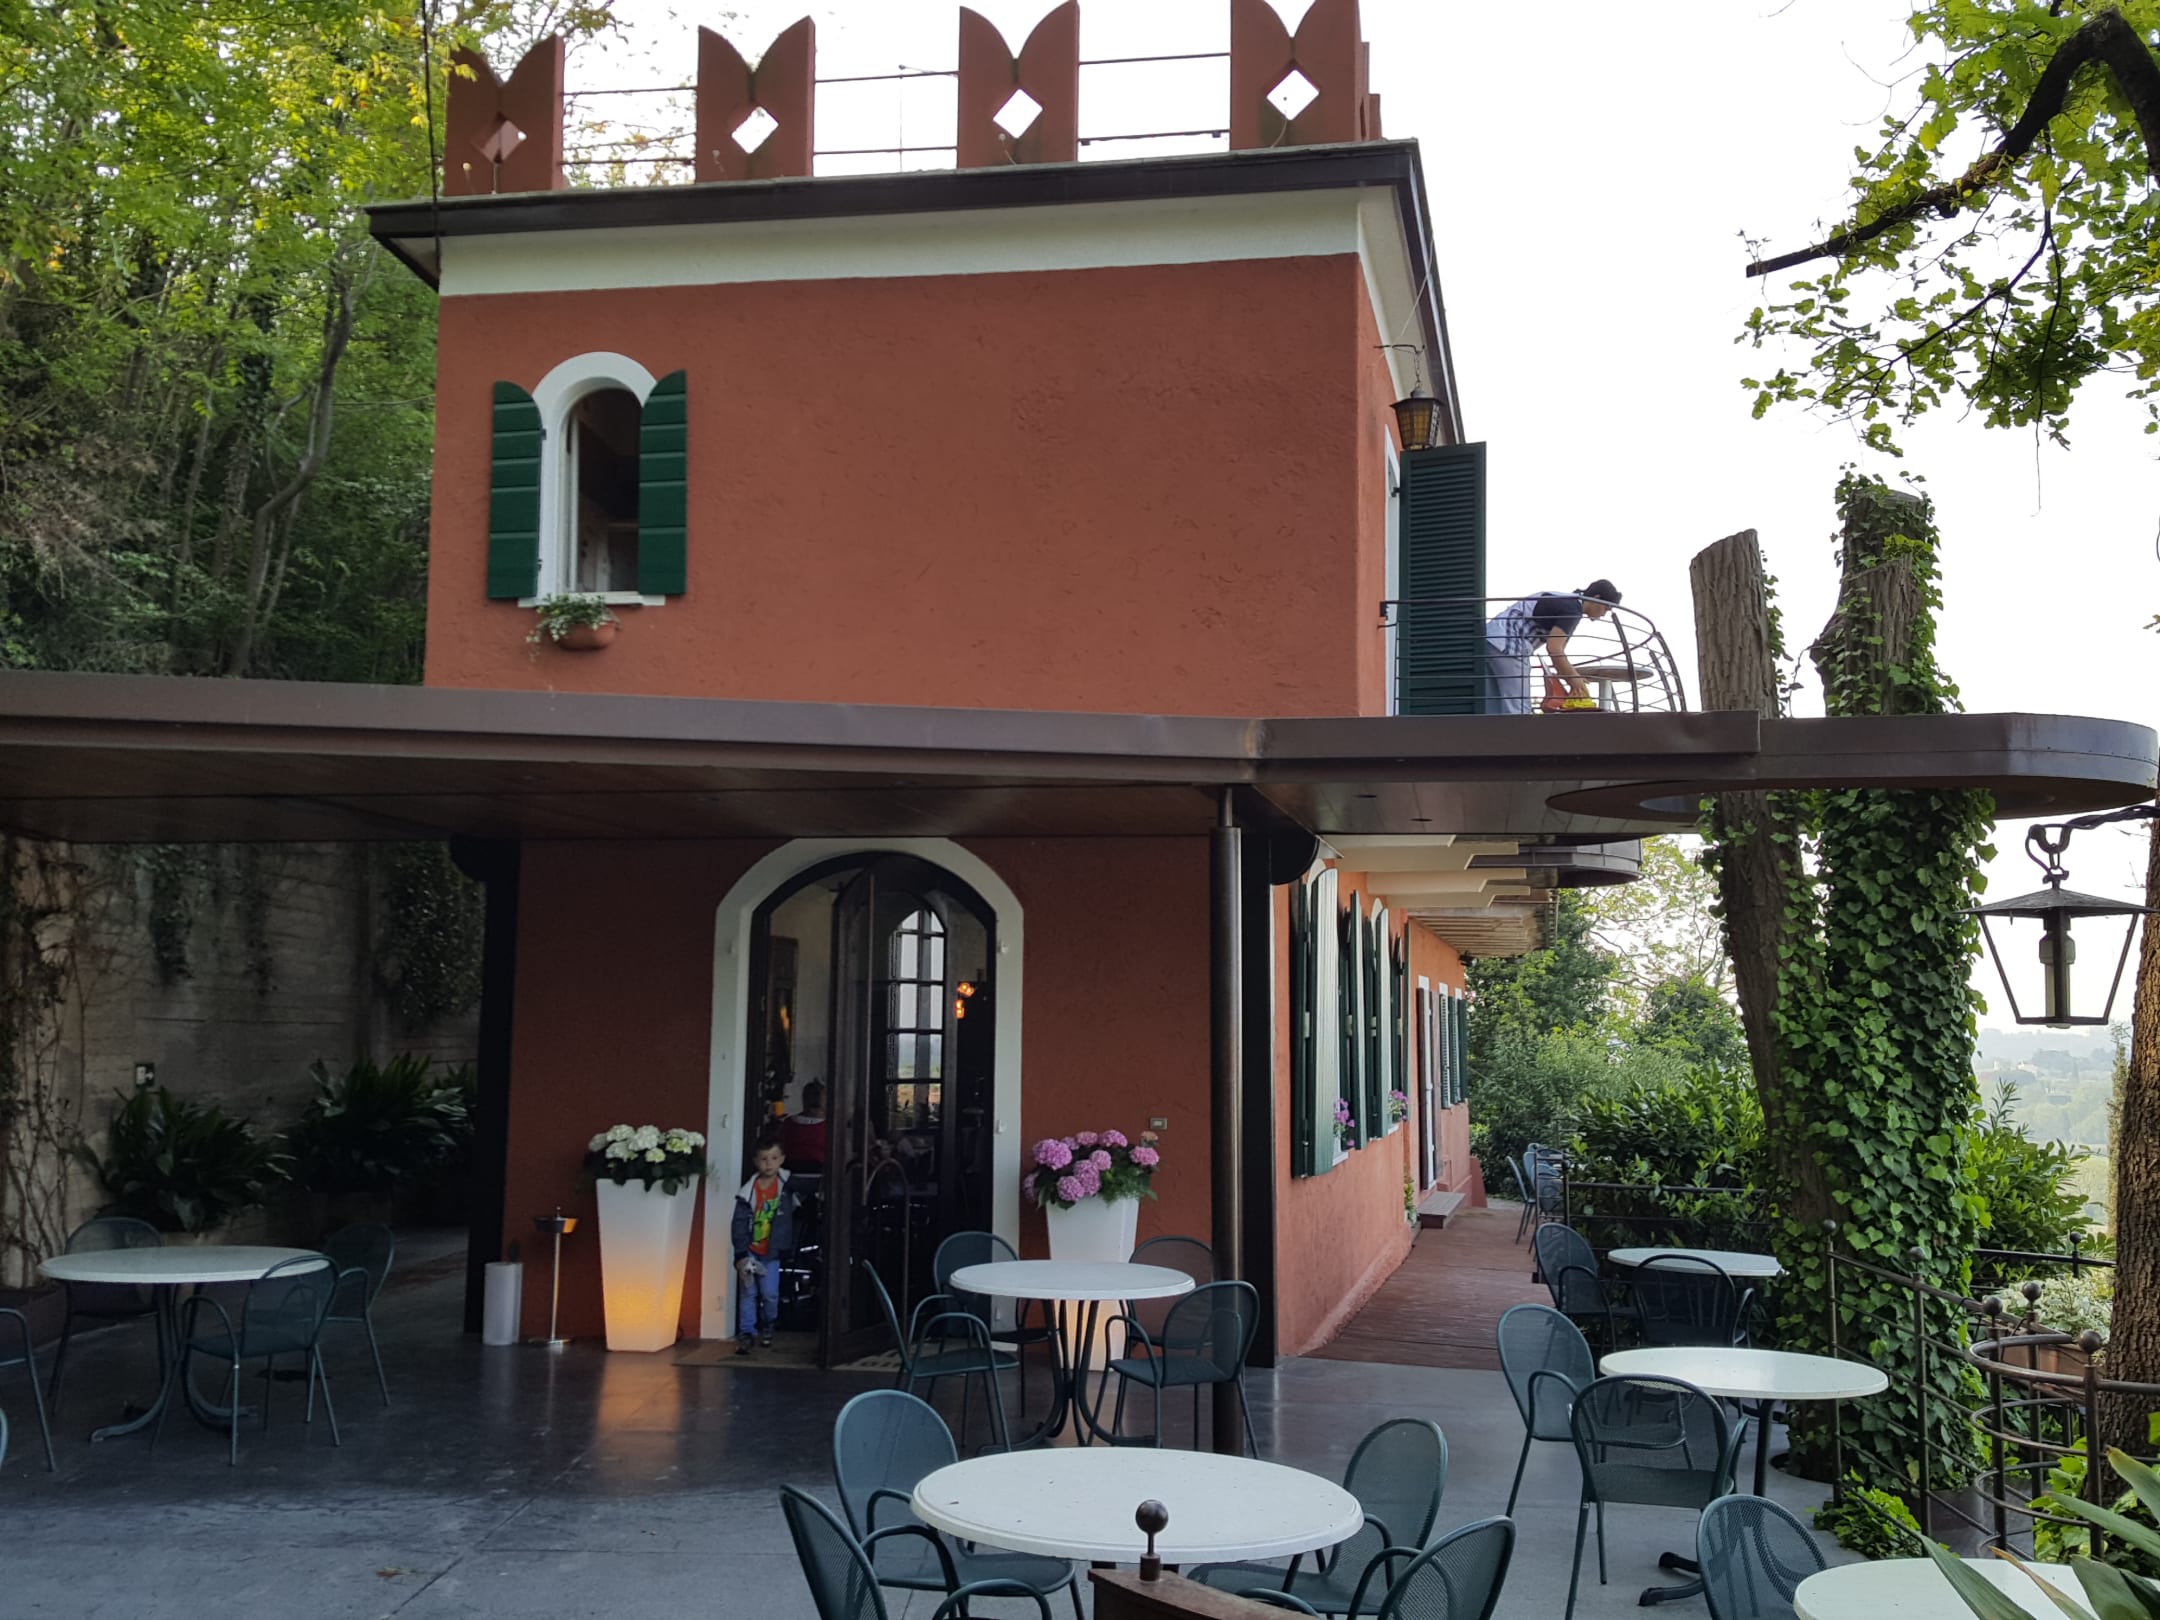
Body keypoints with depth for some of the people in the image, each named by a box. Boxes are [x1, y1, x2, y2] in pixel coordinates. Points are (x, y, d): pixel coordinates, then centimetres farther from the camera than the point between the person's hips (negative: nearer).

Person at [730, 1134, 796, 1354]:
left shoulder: (788, 1186, -7)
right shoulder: (748, 1192, -9)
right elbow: (740, 1223, -6)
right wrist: (741, 1255, -12)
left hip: (772, 1251, 0)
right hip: (750, 1251, 0)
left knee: (770, 1293, -1)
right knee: (748, 1293, 2)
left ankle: (767, 1326, 25)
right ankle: (744, 1334, 10)